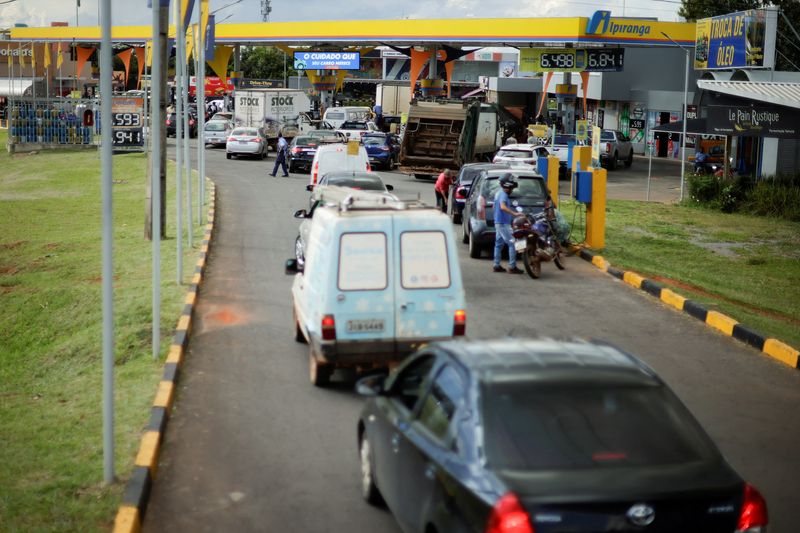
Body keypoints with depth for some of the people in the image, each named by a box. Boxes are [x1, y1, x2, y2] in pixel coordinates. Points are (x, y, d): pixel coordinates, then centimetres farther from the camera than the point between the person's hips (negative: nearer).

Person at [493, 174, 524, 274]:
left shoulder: (499, 193, 15)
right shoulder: (503, 194, -17)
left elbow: (495, 207, 28)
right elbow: (503, 207, -34)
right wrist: (514, 213, -40)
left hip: (499, 222, 11)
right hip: (503, 223, -11)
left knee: (499, 244, 13)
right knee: (512, 244, -10)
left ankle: (497, 266, 16)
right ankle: (512, 267, -11)